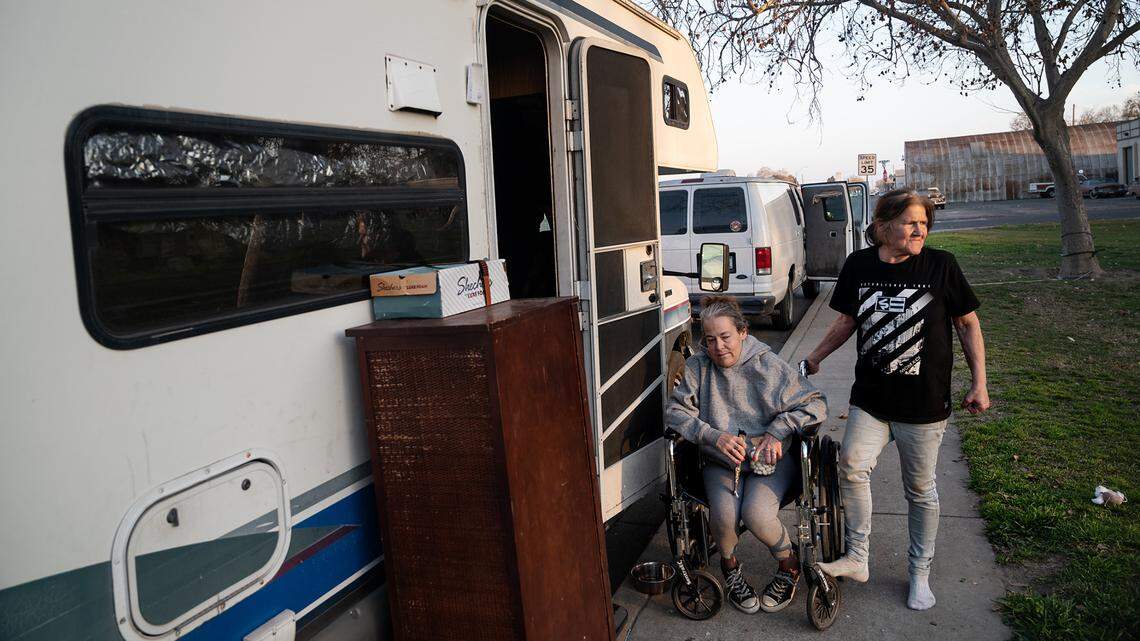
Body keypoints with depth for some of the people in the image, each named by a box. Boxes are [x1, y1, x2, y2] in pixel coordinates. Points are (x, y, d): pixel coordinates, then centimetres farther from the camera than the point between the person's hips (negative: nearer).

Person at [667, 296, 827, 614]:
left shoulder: (768, 365, -5)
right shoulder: (697, 367, 0)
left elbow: (815, 403, -2)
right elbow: (675, 411, -3)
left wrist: (777, 432, -14)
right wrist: (714, 436, -17)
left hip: (771, 459, -1)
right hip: (721, 463, 2)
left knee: (757, 513, -27)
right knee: (723, 515, -26)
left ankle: (790, 566, 7)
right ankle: (730, 567, 9)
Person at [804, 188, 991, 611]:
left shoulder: (941, 266, -6)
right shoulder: (859, 266, -1)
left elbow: (968, 324, 2)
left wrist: (979, 384, -2)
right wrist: (813, 360, 14)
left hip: (924, 402, -1)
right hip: (870, 398, 2)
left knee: (920, 488, 9)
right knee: (852, 466, -16)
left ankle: (920, 573, 28)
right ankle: (857, 559, 3)